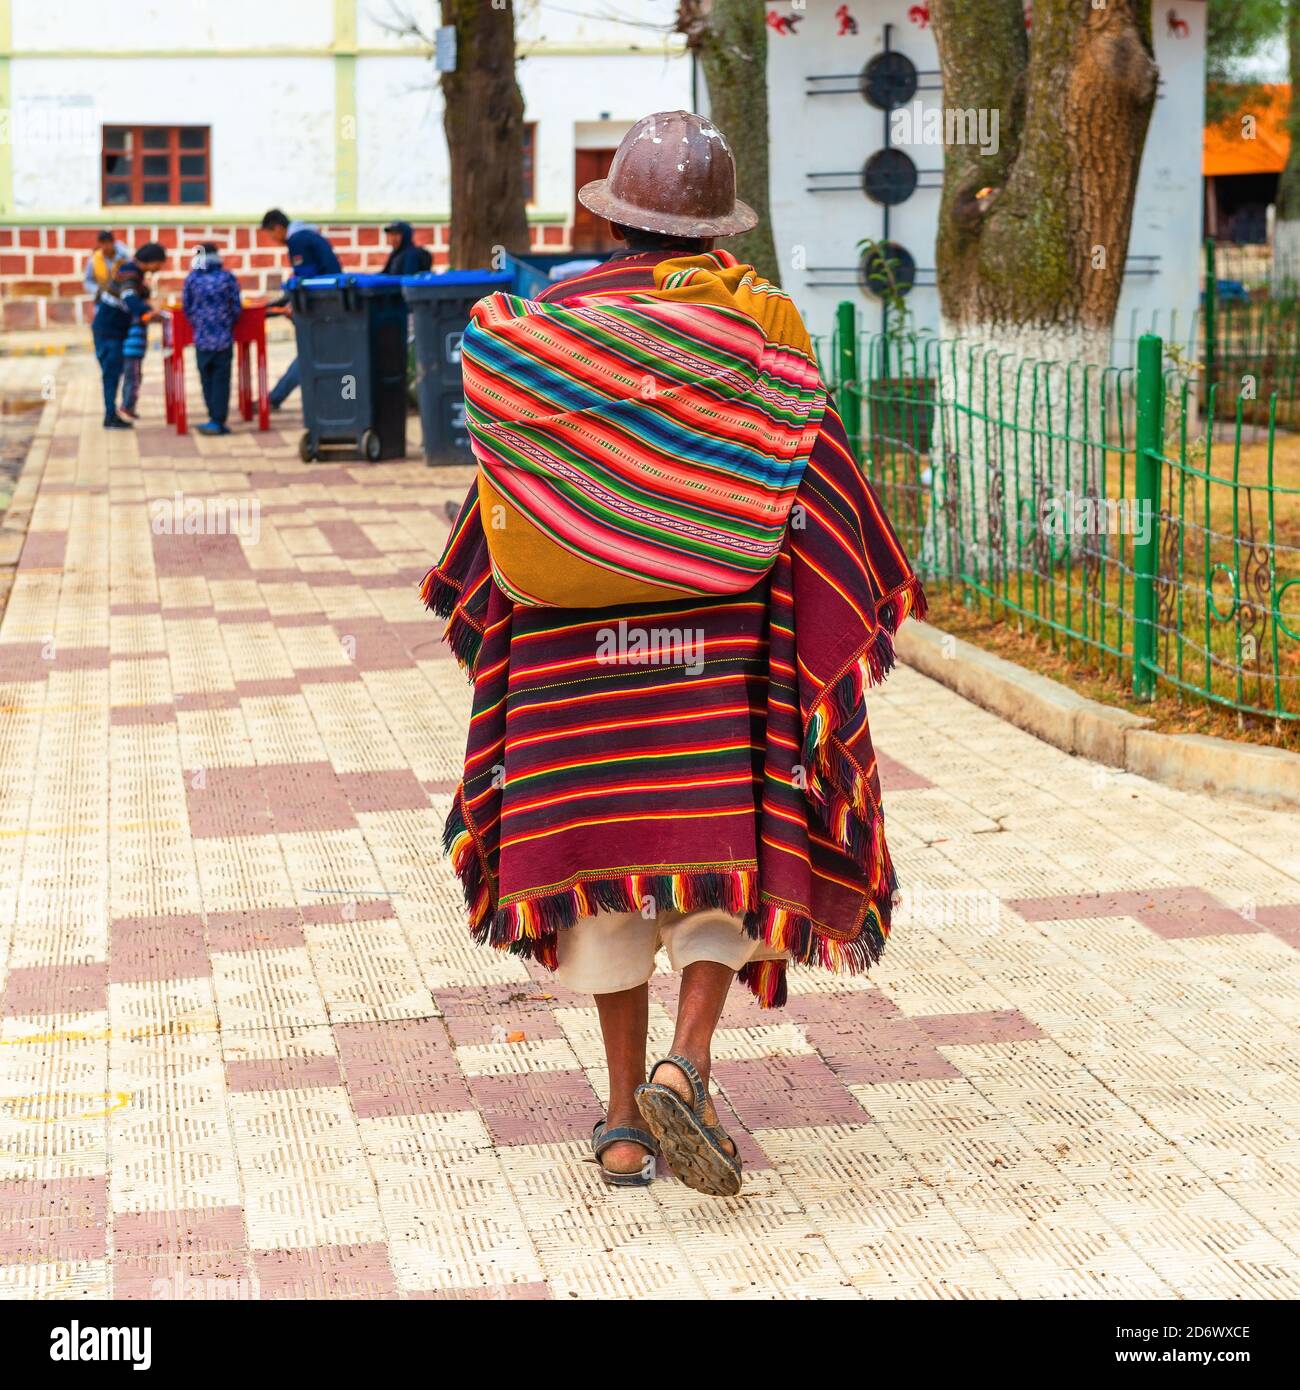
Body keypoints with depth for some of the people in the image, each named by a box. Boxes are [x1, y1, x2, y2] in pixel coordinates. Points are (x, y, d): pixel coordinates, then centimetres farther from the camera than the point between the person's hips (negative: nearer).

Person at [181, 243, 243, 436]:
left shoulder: (192, 279, -3)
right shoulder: (227, 278, -4)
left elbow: (187, 308, 3)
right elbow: (236, 307, -2)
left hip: (202, 339, 0)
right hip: (224, 338, 0)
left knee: (207, 379, 11)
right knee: (221, 380, 4)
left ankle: (216, 419, 12)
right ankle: (218, 420, 0)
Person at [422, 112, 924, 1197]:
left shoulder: (552, 322, 1)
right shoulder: (759, 326, -2)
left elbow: (512, 494, 1)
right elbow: (809, 484, -4)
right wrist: (848, 615, 4)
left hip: (578, 643, 2)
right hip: (722, 637, -1)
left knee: (604, 843, 9)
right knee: (729, 838, 7)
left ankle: (626, 1119, 11)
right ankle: (687, 1066, -15)